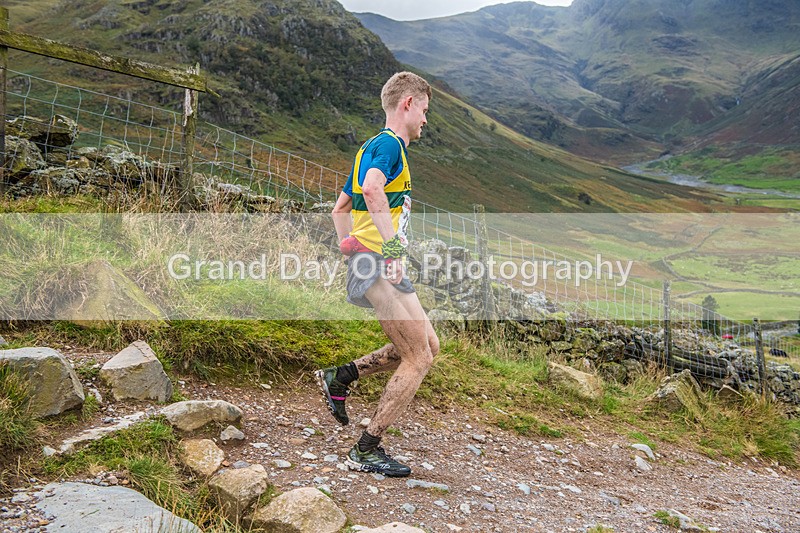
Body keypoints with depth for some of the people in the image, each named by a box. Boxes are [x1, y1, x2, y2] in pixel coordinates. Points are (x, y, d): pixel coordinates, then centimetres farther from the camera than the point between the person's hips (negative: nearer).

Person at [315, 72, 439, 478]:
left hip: (368, 264, 10)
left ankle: (340, 376, 19)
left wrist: (351, 252, 24)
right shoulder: (388, 143, -9)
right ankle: (366, 451, 4)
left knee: (428, 346, 15)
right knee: (418, 358, -5)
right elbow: (371, 188, -31)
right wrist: (393, 244, -31)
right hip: (378, 266, -10)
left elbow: (340, 207, 28)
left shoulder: (375, 146, 22)